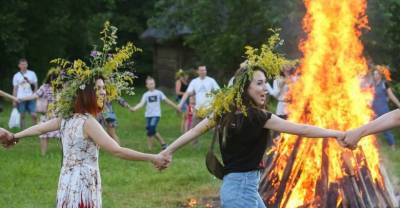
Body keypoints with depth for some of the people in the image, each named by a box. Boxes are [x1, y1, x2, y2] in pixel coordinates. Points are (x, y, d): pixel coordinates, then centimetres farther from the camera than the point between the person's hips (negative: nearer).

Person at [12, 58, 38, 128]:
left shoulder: (32, 74, 6)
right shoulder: (16, 76, 5)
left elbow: (35, 86, 11)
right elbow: (15, 89, 8)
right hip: (21, 98, 0)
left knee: (34, 115, -7)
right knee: (22, 116, 2)